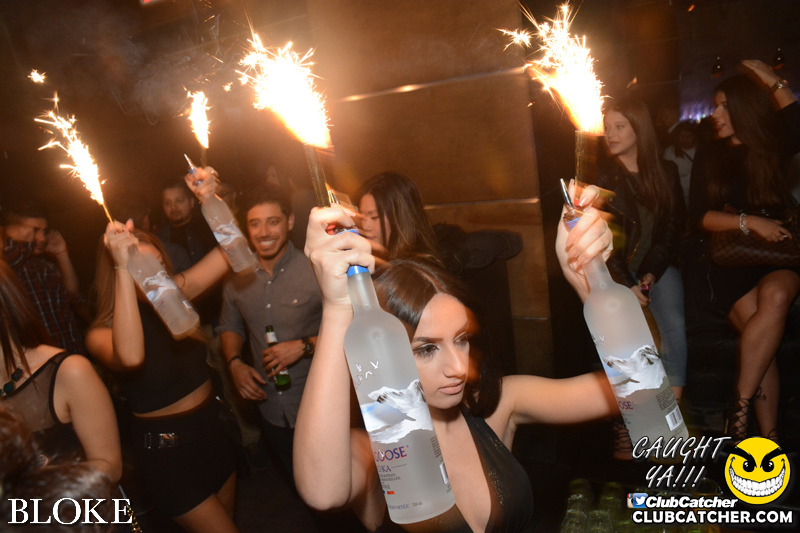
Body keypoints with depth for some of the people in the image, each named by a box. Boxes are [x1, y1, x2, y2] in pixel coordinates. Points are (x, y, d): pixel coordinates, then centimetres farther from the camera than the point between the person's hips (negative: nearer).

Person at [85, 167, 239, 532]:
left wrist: (209, 198, -22)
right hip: (166, 450, -5)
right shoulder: (101, 334, -17)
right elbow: (131, 357, -43)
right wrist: (124, 268, -45)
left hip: (213, 429, 5)